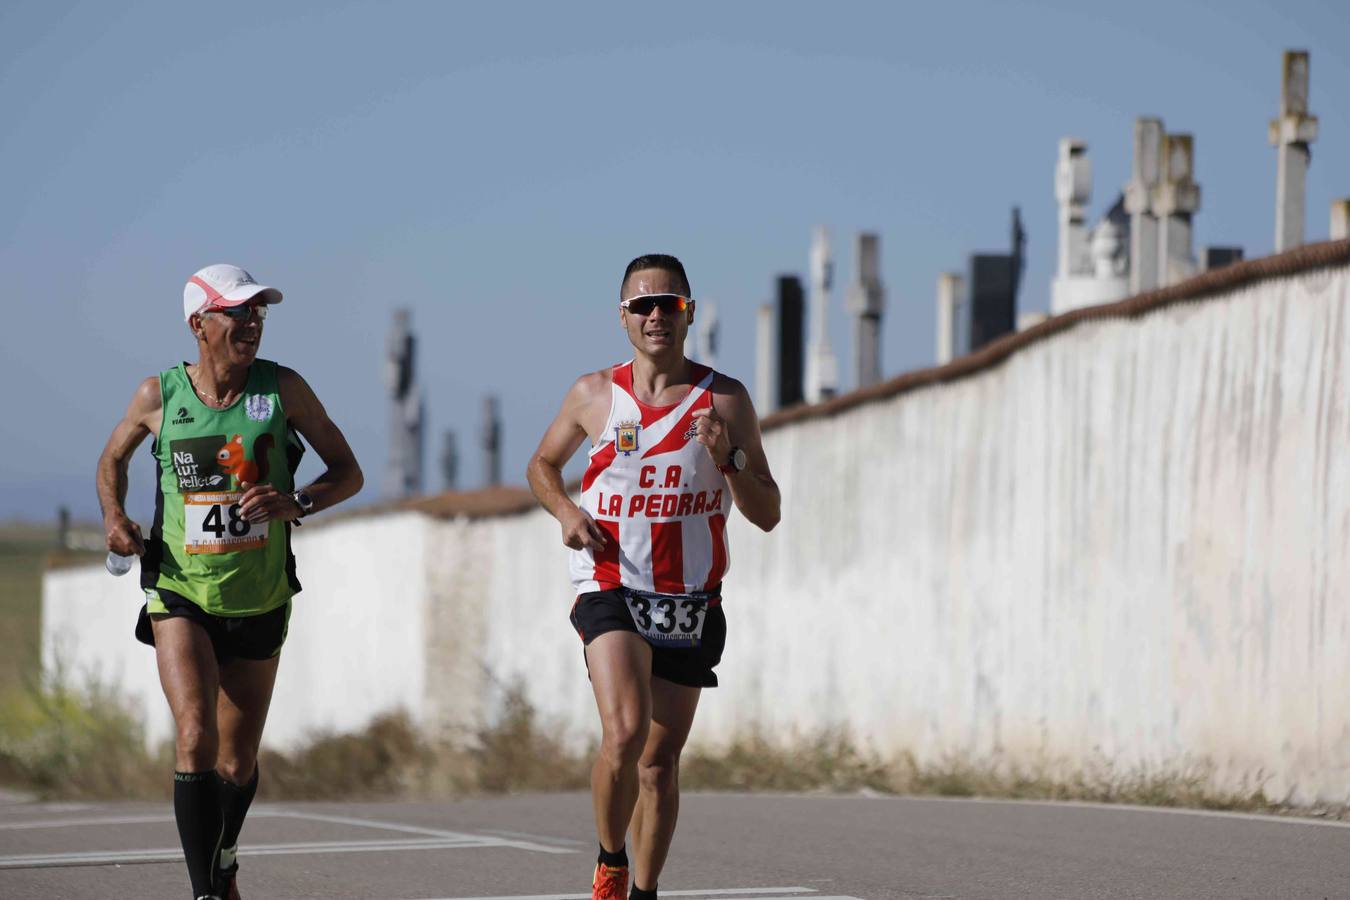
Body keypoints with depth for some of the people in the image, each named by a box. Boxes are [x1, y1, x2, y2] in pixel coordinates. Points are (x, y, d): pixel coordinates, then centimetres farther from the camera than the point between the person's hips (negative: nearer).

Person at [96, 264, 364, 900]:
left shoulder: (282, 388, -6)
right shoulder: (158, 395, -5)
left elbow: (348, 472, 0)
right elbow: (113, 458, 16)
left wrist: (298, 502, -20)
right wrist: (113, 516, -3)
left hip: (259, 601, 2)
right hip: (180, 594, -2)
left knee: (238, 761, 12)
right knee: (196, 737, -22)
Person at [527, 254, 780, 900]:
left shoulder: (725, 401, 1)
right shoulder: (595, 396, 2)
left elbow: (767, 514, 2)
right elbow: (542, 466, 19)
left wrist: (728, 456, -15)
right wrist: (565, 511, -1)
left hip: (691, 603, 2)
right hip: (611, 592, -2)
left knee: (660, 760, 8)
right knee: (624, 733, -23)